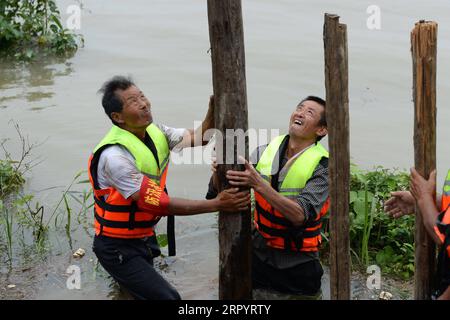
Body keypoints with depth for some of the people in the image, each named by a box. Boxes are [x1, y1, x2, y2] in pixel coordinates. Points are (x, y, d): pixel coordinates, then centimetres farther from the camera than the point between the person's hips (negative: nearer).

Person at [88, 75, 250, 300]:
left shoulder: (154, 132, -2)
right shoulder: (115, 155, -27)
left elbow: (197, 137, 1)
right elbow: (157, 203, -29)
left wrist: (214, 108, -20)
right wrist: (217, 204, -30)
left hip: (145, 237, 8)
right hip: (118, 247, -8)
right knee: (167, 297, -13)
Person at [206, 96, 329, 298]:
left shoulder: (322, 166, -14)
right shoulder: (265, 153, -3)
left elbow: (301, 215, -28)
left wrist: (259, 183, -35)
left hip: (298, 265, -3)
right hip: (260, 253, 3)